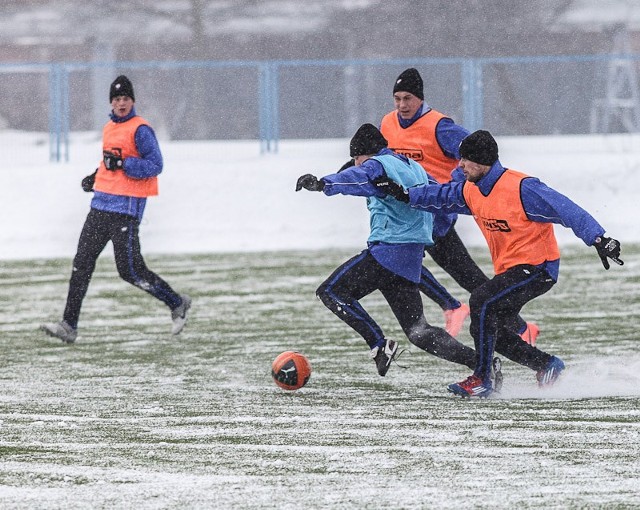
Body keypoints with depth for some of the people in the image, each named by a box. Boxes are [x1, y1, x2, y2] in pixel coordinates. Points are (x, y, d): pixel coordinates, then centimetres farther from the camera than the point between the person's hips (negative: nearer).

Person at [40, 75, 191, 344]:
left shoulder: (140, 129, -9)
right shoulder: (109, 128, 17)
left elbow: (155, 165, -15)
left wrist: (122, 163, -23)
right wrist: (96, 178, 14)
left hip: (126, 208, -8)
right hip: (101, 204, 8)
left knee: (130, 270, -6)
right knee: (82, 263, 0)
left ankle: (177, 304, 13)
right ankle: (69, 325, 0)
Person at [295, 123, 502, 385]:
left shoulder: (378, 164, -3)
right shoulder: (415, 169, 23)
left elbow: (358, 178, -26)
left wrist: (323, 184, -42)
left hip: (386, 251, -9)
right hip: (412, 262, 9)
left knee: (330, 292, -6)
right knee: (418, 331, 11)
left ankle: (379, 345, -17)